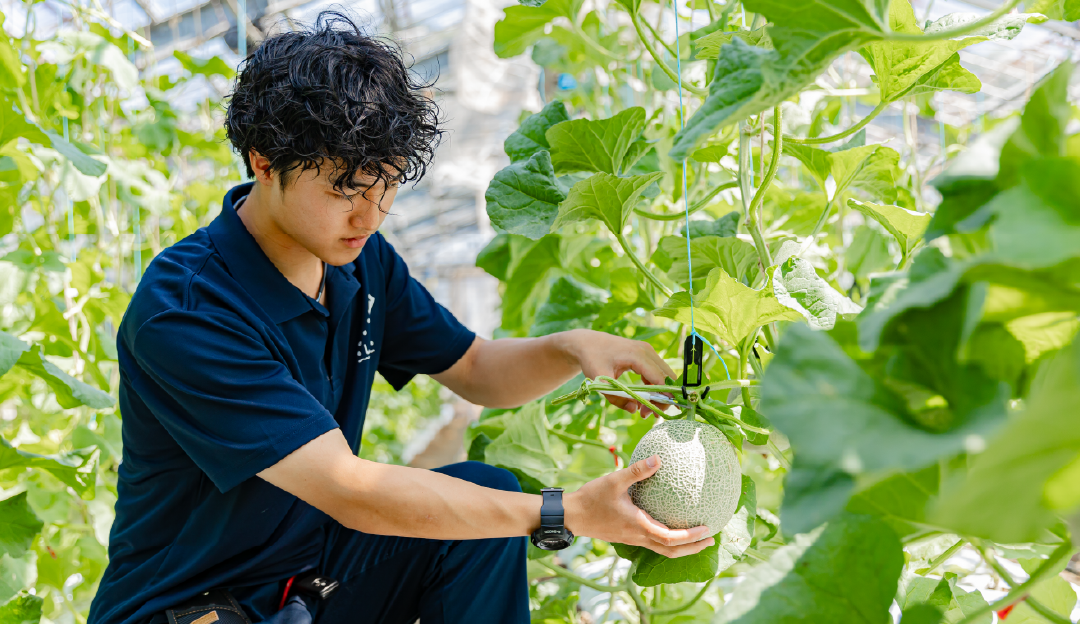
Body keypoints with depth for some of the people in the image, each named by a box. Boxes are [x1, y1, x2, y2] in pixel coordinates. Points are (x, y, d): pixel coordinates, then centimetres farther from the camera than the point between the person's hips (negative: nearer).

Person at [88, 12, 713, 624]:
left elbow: (475, 369, 8)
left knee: (487, 491, -12)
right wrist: (567, 514, -33)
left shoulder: (361, 259, -3)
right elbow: (349, 492, -31)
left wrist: (575, 347, -14)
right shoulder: (182, 313, -27)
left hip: (312, 566, 7)